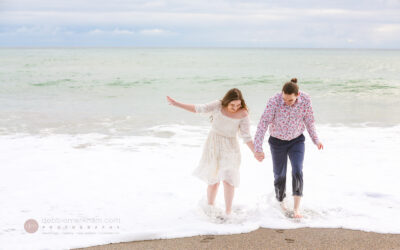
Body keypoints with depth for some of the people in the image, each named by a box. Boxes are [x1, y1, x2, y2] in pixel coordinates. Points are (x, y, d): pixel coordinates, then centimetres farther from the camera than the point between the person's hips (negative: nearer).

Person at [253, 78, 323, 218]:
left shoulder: (305, 100, -20)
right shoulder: (274, 102, -28)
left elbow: (309, 120, -2)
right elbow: (263, 124, -28)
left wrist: (315, 140, 5)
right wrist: (258, 149, -35)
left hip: (297, 140, 1)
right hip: (277, 142, -1)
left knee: (297, 171, -17)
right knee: (280, 175, 9)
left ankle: (296, 208, -13)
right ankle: (280, 202, 36)